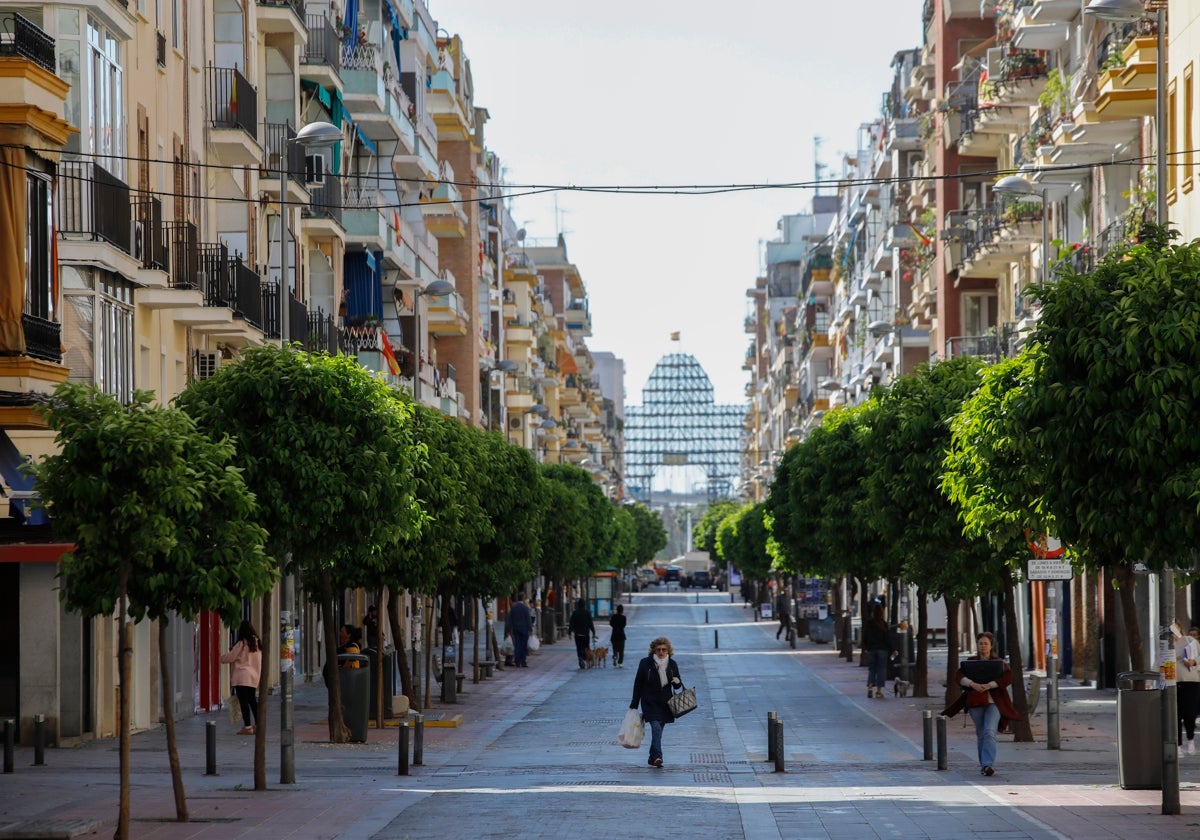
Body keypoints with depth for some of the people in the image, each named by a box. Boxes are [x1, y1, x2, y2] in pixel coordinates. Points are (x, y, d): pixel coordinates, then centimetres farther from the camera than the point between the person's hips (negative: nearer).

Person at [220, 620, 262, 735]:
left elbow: (230, 657, -6)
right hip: (254, 677, 7)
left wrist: (222, 657, 14)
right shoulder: (257, 644, 9)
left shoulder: (241, 644, -11)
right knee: (252, 701, 15)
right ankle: (257, 725, 16)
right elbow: (260, 662, 17)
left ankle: (247, 727, -9)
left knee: (244, 702, -6)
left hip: (242, 677, -7)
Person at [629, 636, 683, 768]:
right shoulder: (646, 663, -4)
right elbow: (638, 684, 1)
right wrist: (634, 705, 0)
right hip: (650, 702, -3)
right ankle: (657, 756, -25)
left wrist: (678, 682, -14)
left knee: (658, 730, 8)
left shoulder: (672, 664, 4)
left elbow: (676, 686, 13)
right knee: (656, 728, -19)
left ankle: (653, 758, 19)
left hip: (665, 703, 3)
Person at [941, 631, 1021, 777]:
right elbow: (960, 676, 0)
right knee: (980, 734, 7)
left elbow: (1008, 677, -9)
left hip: (994, 702, -3)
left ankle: (988, 764, -22)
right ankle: (984, 764, 18)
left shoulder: (999, 662, 6)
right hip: (975, 701, 3)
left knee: (989, 732, -16)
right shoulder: (971, 662, 12)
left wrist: (988, 685, -20)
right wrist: (972, 684, -20)